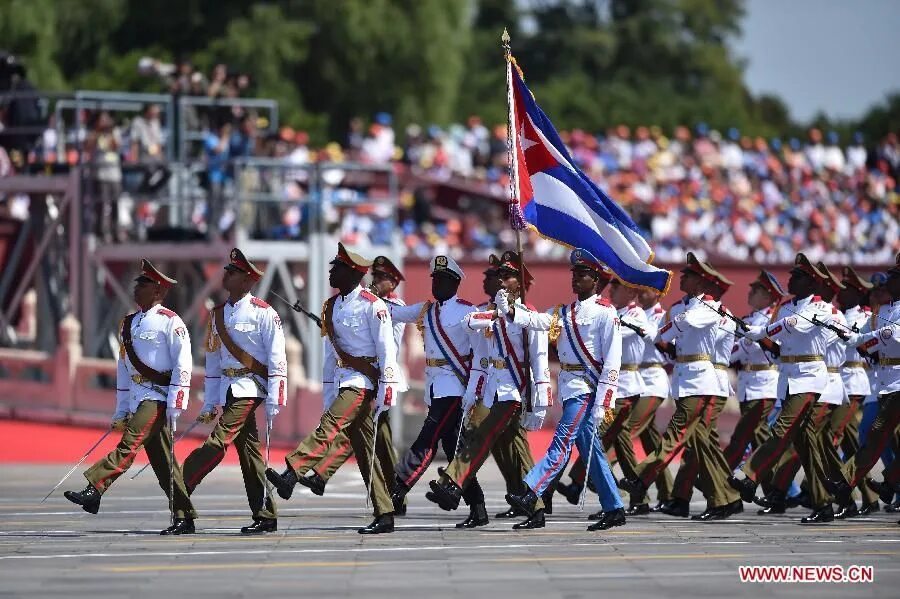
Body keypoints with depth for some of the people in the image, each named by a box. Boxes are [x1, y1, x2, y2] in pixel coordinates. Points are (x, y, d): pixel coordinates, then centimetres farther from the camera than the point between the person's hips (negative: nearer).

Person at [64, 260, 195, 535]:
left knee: (129, 445, -21)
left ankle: (94, 489, -32)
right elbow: (123, 368, 19)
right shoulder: (129, 323, 17)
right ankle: (184, 518, 9)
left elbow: (183, 365, -11)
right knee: (162, 461, 7)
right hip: (137, 397, 8)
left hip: (158, 398, -8)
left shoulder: (169, 321, -7)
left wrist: (175, 405, -16)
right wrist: (121, 412, 17)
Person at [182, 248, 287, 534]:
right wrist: (209, 404, 15)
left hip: (249, 387, -8)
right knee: (248, 451, 6)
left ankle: (181, 488, -22)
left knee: (219, 441, -17)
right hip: (227, 388, 8)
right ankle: (265, 516, 8)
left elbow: (277, 359, -8)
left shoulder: (263, 313, -6)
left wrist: (274, 400, -14)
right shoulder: (218, 313, 15)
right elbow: (213, 358, 18)